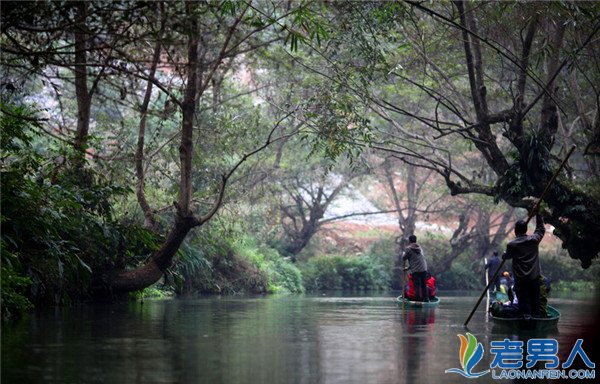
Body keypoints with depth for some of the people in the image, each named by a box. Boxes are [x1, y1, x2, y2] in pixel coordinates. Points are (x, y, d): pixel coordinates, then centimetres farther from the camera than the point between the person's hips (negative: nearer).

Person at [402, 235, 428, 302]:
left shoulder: (408, 249, -5)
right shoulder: (419, 248, 17)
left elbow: (404, 259, 2)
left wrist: (403, 254, 25)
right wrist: (409, 267, 28)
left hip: (415, 271, -6)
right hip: (424, 269, 6)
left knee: (417, 286, -3)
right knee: (423, 285, 15)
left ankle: (418, 299, -7)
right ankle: (425, 298, 19)